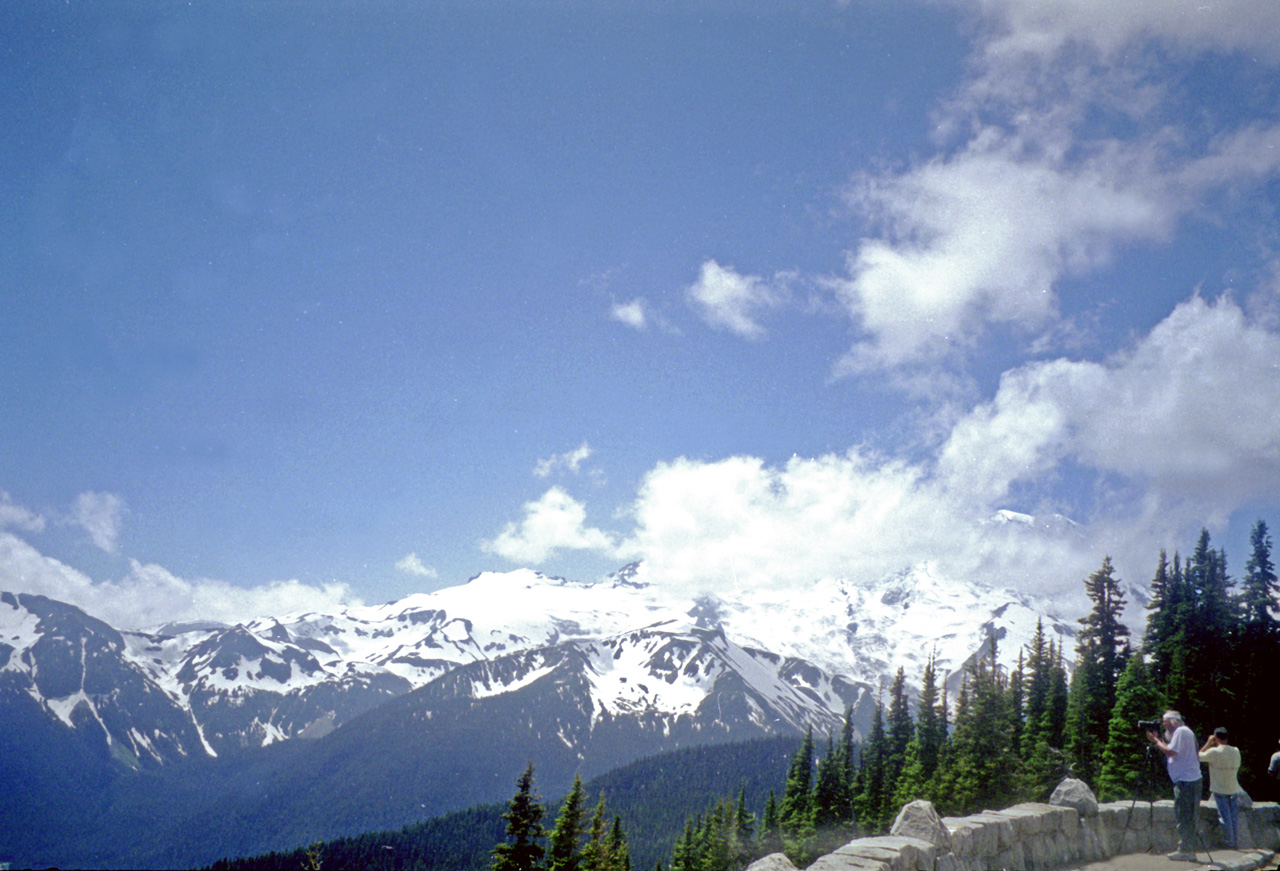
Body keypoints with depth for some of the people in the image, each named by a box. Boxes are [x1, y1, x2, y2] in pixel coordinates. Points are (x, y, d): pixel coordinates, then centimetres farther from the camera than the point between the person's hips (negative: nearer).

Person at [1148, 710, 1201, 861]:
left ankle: (1185, 850, -5)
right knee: (1187, 818, 11)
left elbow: (1170, 752, -17)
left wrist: (1156, 740, -6)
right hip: (1192, 781, 10)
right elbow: (1171, 751, 21)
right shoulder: (1184, 732, 21)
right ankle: (1189, 850, 13)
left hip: (1186, 781, -10)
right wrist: (1159, 740, 17)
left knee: (1183, 818, -7)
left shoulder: (1181, 731, -10)